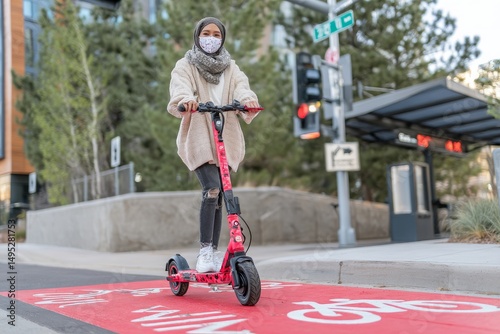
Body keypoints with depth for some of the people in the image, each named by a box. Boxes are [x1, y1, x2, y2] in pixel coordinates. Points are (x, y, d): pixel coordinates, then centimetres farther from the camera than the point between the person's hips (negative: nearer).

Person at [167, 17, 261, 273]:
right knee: (211, 190, -21)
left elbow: (241, 86, -5)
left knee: (219, 197, 6)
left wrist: (248, 99, -30)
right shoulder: (185, 66, 6)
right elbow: (180, 87, -15)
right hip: (198, 138, -3)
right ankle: (205, 251, -12)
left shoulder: (230, 68, 15)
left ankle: (214, 252, 16)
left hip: (226, 141, 4)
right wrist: (186, 99, -40)